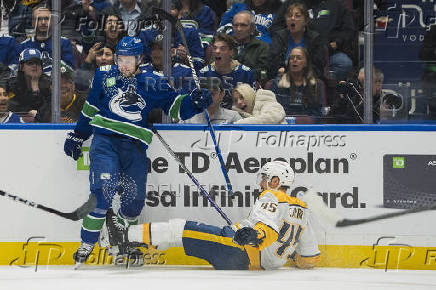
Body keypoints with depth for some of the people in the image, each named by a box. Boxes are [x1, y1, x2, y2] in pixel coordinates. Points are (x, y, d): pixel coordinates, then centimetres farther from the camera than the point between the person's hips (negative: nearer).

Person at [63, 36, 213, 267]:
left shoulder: (152, 83, 8)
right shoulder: (105, 76, 10)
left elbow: (175, 107, 11)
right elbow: (90, 107, 22)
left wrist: (194, 102, -9)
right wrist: (78, 136, 25)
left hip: (134, 146, 1)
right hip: (104, 140, -1)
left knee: (134, 200, -5)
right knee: (104, 189, -22)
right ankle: (86, 244, -15)